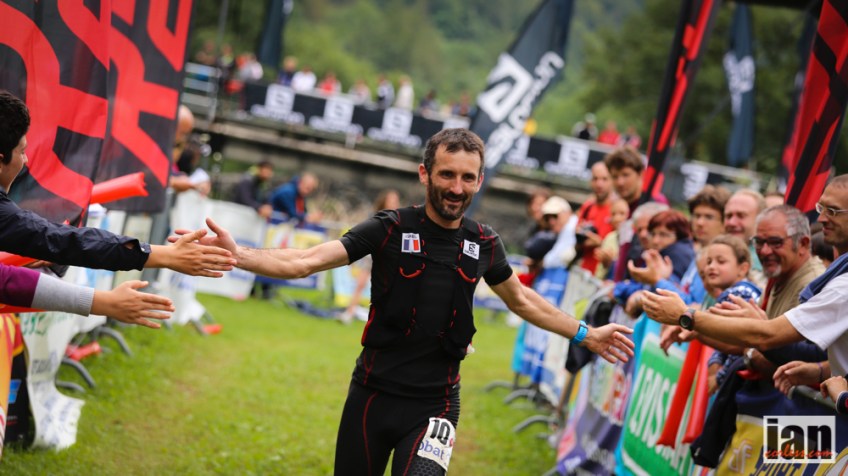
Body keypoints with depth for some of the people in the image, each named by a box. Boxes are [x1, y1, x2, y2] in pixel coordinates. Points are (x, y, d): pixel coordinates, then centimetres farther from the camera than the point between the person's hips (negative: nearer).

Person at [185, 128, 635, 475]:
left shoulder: (484, 243, 2)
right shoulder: (391, 229, -8)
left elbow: (522, 300, 21)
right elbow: (307, 261, -16)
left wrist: (584, 335, 24)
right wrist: (238, 254, -31)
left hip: (434, 403, 1)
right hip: (373, 393, -1)